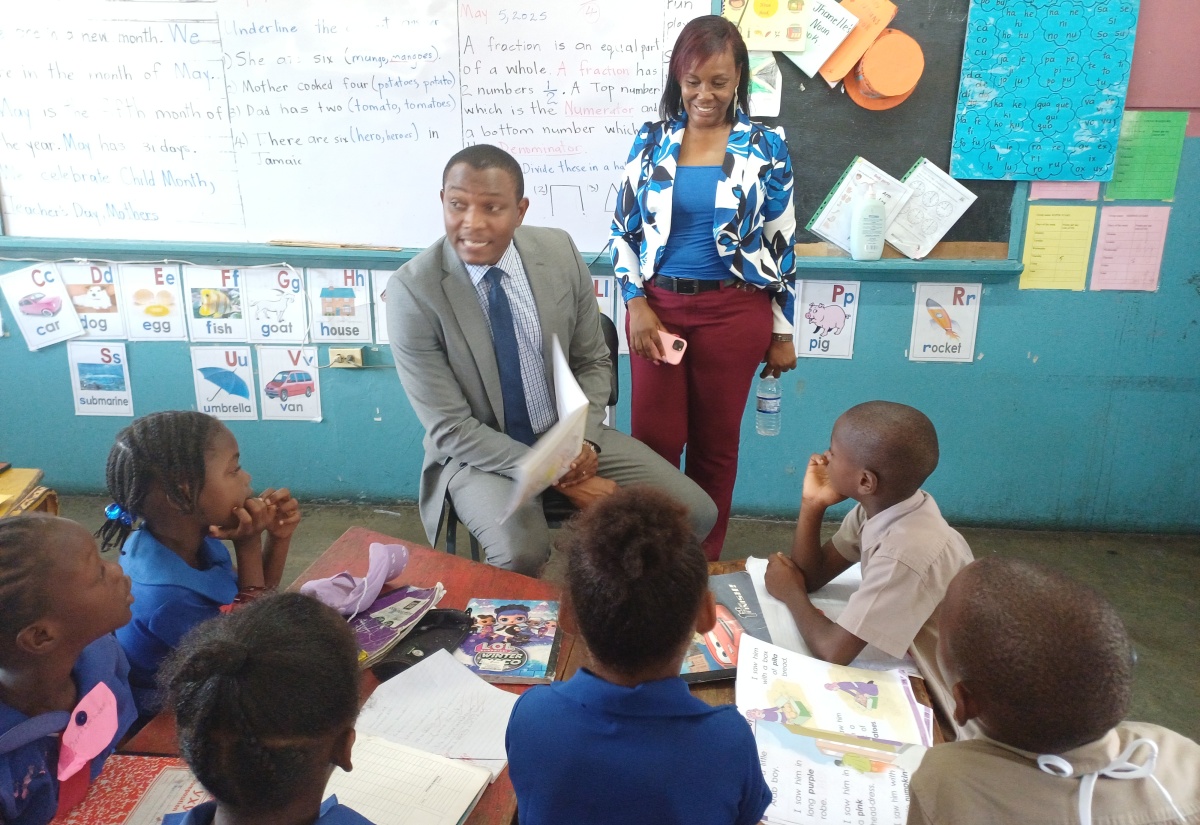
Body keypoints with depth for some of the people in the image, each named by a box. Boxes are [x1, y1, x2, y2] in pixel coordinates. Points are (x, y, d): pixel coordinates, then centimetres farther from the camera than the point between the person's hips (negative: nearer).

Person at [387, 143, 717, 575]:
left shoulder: (560, 252, -9)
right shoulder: (412, 291, -19)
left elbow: (592, 363, 3)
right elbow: (450, 429, -17)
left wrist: (582, 440, -15)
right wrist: (554, 476, -22)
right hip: (478, 451, -3)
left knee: (695, 513, -7)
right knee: (521, 553, -34)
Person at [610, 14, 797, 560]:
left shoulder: (766, 148, -1)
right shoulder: (651, 141, 2)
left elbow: (782, 244, 2)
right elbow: (623, 230, 5)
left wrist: (783, 332, 2)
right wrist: (636, 304, -7)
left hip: (734, 312, -1)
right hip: (658, 307, 1)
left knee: (716, 442, 9)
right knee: (654, 439, 5)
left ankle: (704, 558, 28)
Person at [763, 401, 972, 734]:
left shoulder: (909, 552, -35)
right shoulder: (878, 506, -9)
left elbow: (832, 651, -31)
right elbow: (811, 576, -1)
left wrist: (790, 592, -12)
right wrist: (812, 506, -16)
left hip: (950, 713, -7)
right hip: (919, 675, 7)